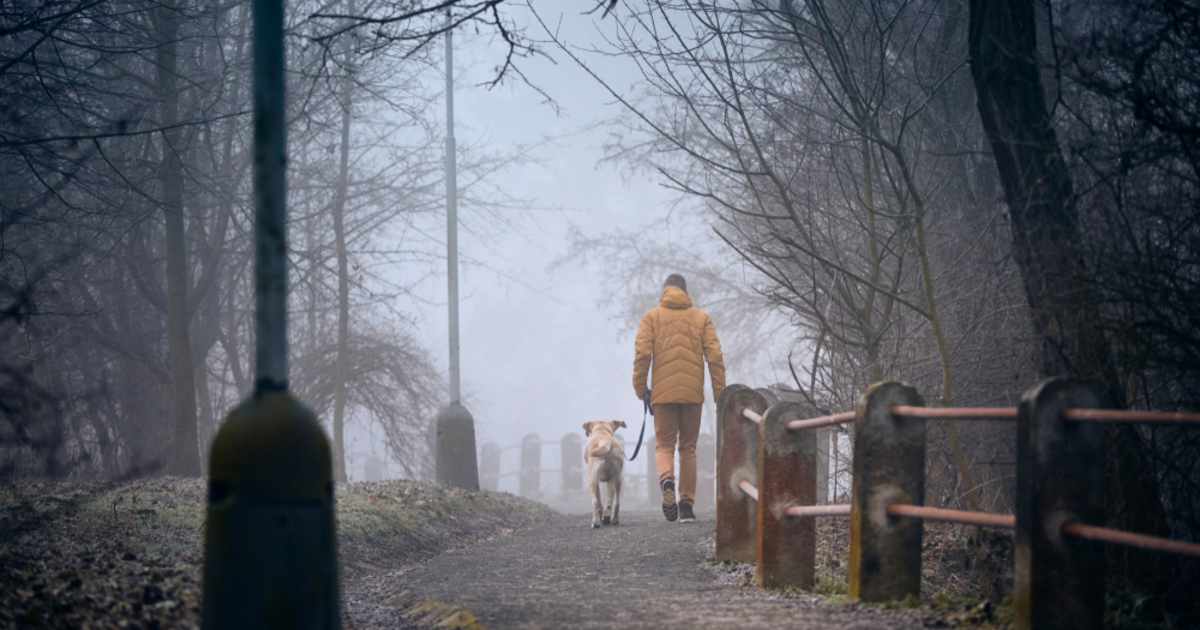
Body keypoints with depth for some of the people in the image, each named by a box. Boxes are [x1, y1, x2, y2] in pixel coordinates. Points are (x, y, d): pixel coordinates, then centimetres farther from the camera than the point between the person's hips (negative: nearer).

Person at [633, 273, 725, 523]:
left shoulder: (651, 317, 5)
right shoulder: (701, 318, 9)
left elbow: (642, 353, -6)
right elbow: (715, 356, 1)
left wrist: (641, 388, 1)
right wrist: (719, 391, 3)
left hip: (663, 391, -1)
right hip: (693, 392, 1)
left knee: (664, 445, 5)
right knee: (688, 448, 11)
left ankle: (667, 482, -26)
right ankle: (687, 505, 7)